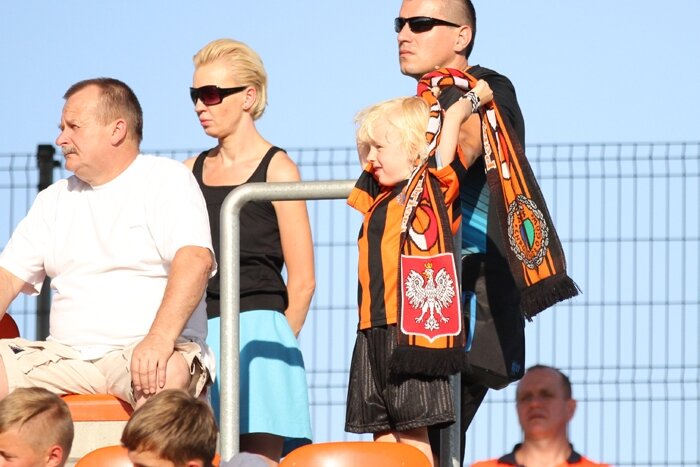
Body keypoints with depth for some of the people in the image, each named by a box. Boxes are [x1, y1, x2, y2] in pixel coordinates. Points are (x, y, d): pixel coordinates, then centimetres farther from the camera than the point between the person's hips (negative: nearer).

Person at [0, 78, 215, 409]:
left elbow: (195, 260, -15)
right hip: (66, 354, 5)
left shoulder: (167, 181, 2)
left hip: (144, 354, -5)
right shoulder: (55, 200, 21)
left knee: (168, 373, -39)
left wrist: (160, 338, -30)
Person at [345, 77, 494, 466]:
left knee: (412, 435, -7)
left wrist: (474, 98, 10)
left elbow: (451, 118, -7)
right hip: (374, 330, 7)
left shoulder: (433, 187, -3)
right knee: (382, 436, 5)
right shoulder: (377, 198, 18)